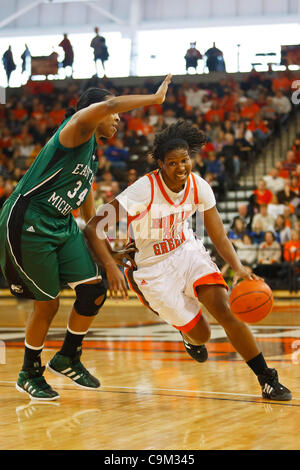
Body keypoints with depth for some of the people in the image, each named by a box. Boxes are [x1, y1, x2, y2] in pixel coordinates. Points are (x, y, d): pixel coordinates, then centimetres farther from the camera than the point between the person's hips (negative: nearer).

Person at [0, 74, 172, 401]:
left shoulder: (92, 156, 17)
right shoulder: (76, 130, -10)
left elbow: (89, 212, 24)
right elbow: (107, 105, -34)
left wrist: (109, 257, 24)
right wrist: (154, 99, -24)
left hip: (62, 226, 9)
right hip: (26, 225, -9)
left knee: (94, 290, -3)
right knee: (47, 304, 0)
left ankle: (67, 359, 18)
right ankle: (29, 373, 22)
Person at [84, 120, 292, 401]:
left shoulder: (199, 187, -13)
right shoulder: (144, 191, -29)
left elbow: (218, 235, -6)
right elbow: (92, 228, -29)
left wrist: (237, 267, -24)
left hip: (188, 252, 3)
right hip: (152, 267, -3)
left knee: (226, 310, -18)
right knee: (200, 334, 2)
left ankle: (268, 380, -8)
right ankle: (190, 337, 43)